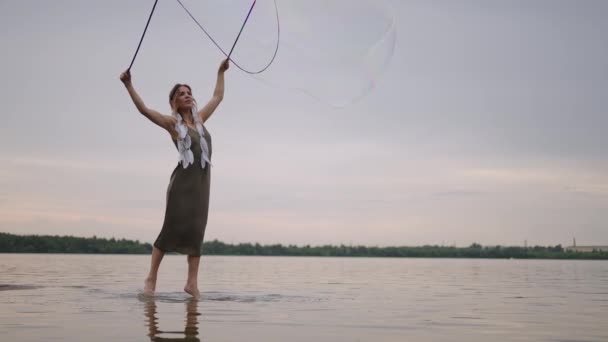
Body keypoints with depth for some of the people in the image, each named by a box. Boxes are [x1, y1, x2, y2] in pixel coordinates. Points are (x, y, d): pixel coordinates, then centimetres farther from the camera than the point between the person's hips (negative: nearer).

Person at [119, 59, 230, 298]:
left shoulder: (199, 119, 16)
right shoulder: (172, 123, 0)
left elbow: (218, 97, 28)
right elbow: (144, 109, -12)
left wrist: (221, 72, 34)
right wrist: (129, 85, -21)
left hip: (202, 180, 5)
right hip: (183, 180, -5)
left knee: (197, 230, 3)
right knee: (172, 228, -7)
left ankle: (192, 282, 5)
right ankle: (151, 278, 2)